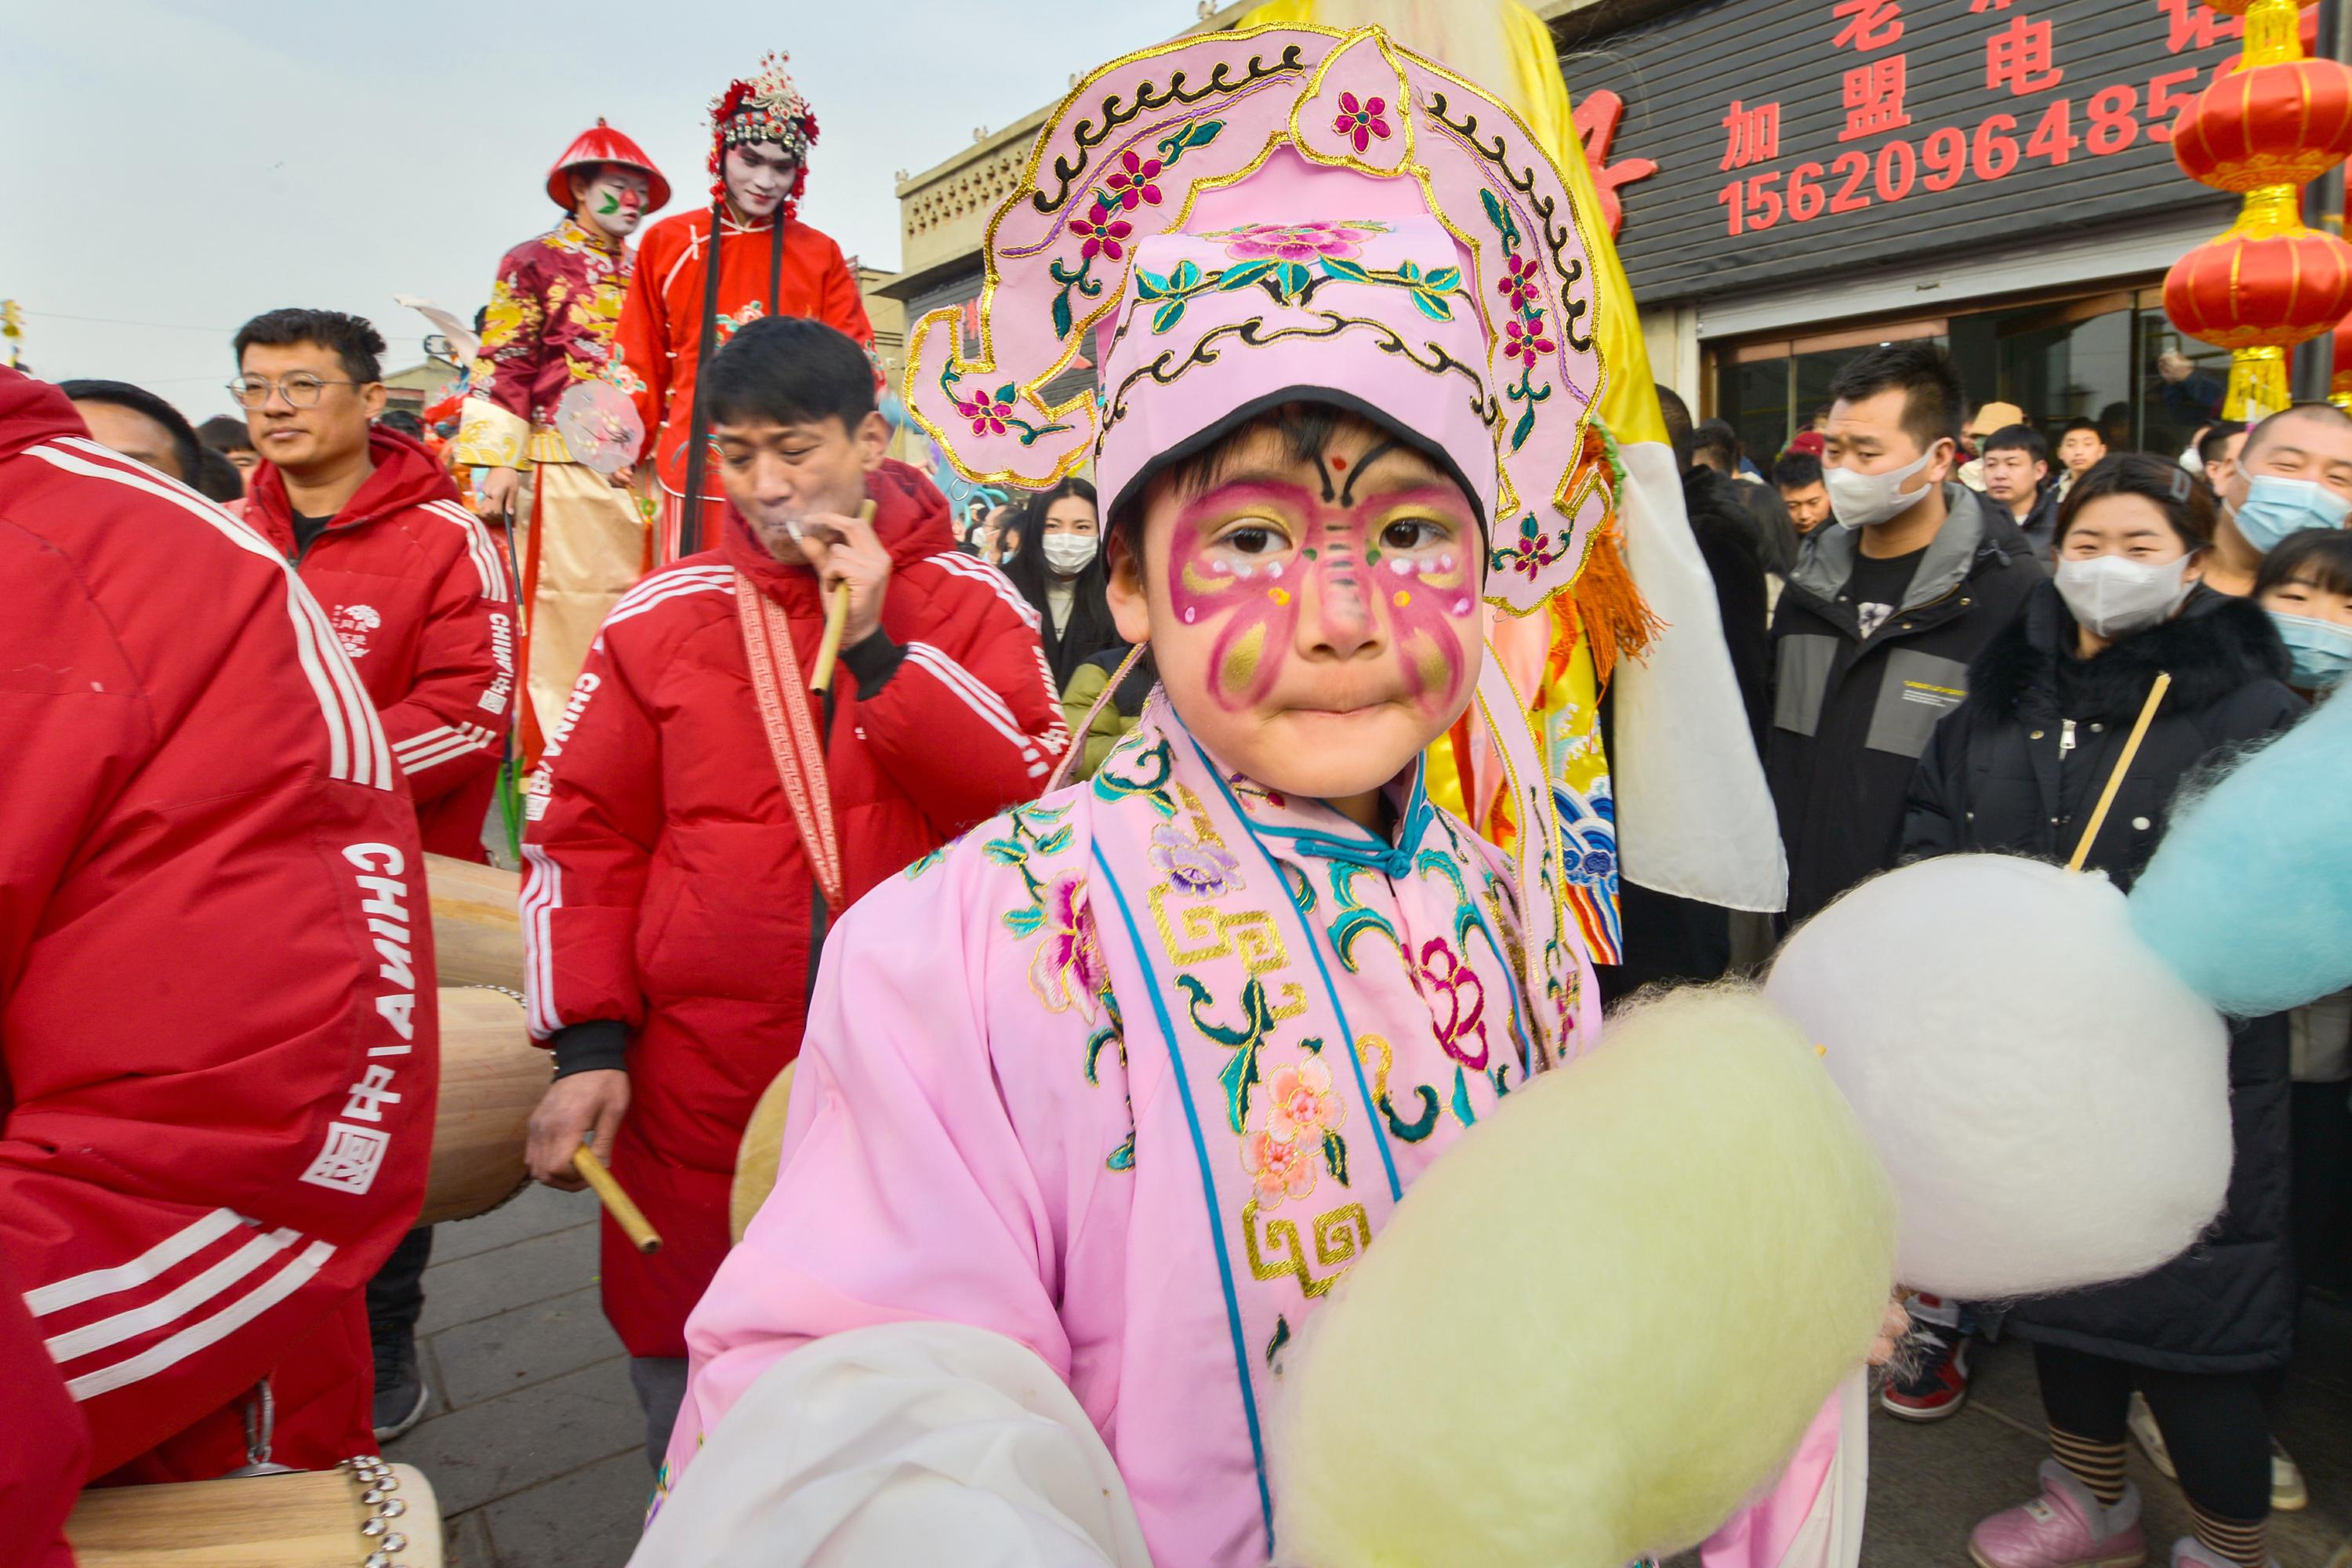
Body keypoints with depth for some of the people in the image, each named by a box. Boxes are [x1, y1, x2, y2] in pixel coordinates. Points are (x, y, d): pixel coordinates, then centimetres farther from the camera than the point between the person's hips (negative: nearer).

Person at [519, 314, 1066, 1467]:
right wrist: (588, 1045, -4)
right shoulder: (662, 616, 4)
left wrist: (877, 647, -14)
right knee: (693, 1386, 15)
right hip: (700, 1084, 1)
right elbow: (583, 832, 4)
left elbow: (1039, 803, -11)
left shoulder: (972, 606, 1)